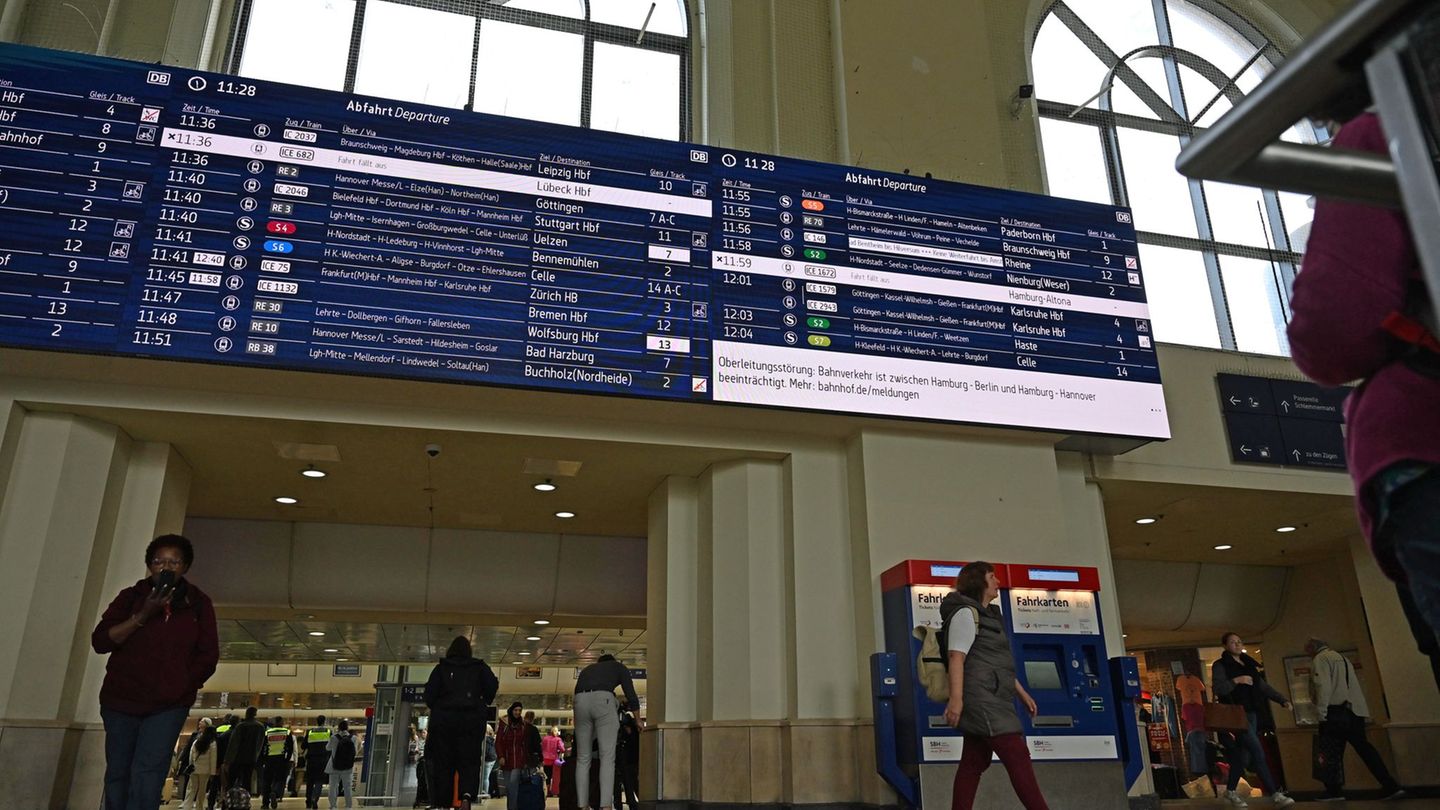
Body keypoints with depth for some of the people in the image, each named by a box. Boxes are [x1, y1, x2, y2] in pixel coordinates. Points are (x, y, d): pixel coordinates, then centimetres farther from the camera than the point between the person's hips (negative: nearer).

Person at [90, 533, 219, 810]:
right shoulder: (131, 597, 1)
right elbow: (100, 641, -9)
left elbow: (208, 656, 2)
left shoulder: (198, 605, 0)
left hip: (169, 706, -1)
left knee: (148, 774, -14)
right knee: (118, 773, 7)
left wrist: (183, 686, -8)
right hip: (121, 700, 2)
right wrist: (143, 615, -20)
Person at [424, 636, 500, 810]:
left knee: (443, 763, 7)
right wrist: (483, 702, 16)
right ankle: (467, 795, -25)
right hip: (472, 719, 0)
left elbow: (429, 693, 0)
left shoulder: (441, 668, 7)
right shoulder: (479, 666, 8)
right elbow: (492, 686, -1)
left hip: (443, 719, 0)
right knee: (469, 761, 0)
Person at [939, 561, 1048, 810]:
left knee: (974, 763, 6)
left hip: (989, 701, 10)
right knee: (1018, 756, -11)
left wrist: (1022, 693, 25)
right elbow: (956, 656, -19)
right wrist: (956, 698, -27)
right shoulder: (966, 613, -8)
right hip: (983, 699, -10)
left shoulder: (986, 615, 24)